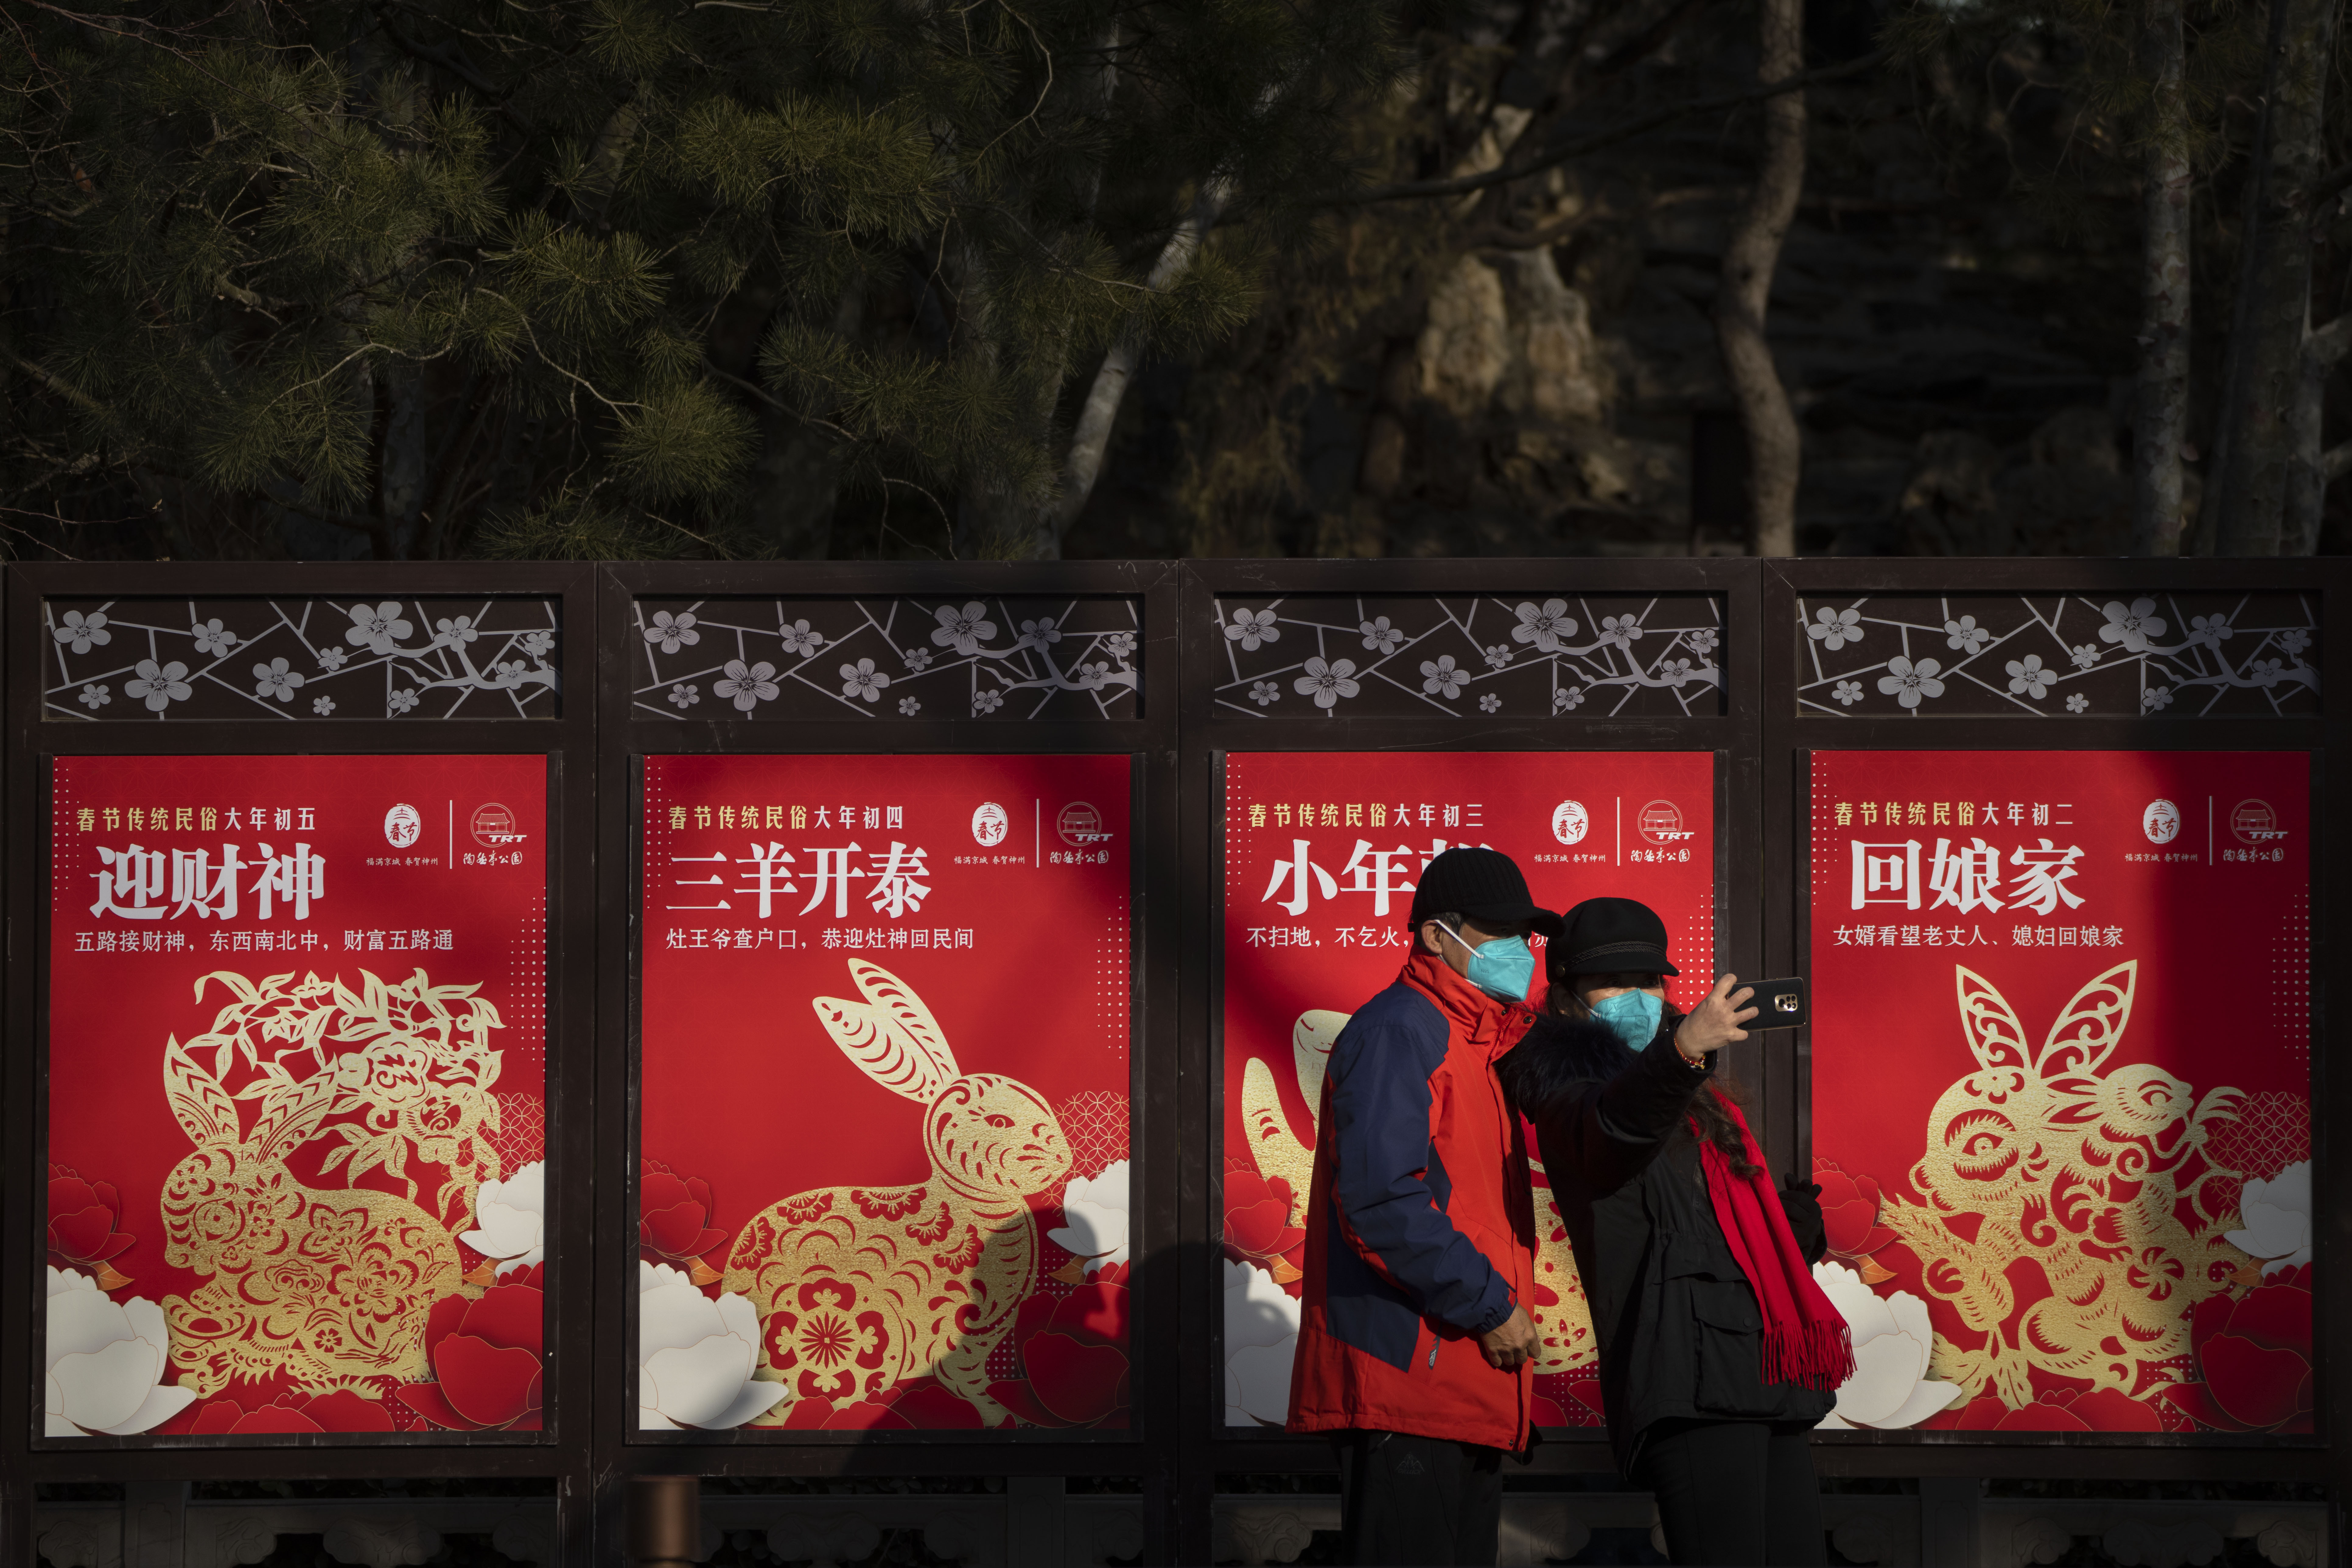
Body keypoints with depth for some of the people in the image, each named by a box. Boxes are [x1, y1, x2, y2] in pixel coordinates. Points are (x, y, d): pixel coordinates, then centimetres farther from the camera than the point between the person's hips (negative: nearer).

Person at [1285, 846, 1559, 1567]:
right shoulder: (1398, 1031, -10)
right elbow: (1380, 1198, -20)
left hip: (1462, 1391, 11)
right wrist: (1488, 1305, -17)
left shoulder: (1478, 1042, 23)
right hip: (1405, 1376, -11)